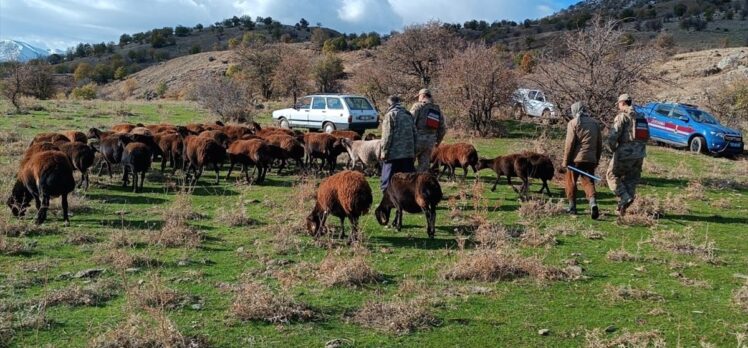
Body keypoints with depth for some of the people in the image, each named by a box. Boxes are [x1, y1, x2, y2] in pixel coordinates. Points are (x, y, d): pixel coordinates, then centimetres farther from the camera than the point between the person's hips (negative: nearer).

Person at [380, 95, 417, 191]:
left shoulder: (390, 115, -7)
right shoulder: (408, 115, 15)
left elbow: (387, 136, -12)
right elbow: (415, 134, 17)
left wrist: (384, 152, -7)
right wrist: (414, 151, 21)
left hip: (394, 154, -6)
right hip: (408, 153, 7)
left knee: (388, 180, -1)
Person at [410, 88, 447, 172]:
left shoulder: (418, 105, -1)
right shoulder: (438, 110, 17)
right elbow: (443, 128, 20)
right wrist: (438, 141, 28)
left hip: (418, 140, -6)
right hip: (430, 142, 6)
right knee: (424, 166, 7)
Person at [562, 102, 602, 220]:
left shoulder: (573, 123, -4)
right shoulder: (595, 123, 13)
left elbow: (569, 144, -10)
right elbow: (599, 143, 15)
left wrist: (566, 160, -4)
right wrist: (597, 159, 21)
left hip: (576, 158, -4)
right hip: (590, 159, 4)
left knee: (571, 182, 11)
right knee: (588, 182, 4)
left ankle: (572, 207, 13)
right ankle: (593, 202, -20)